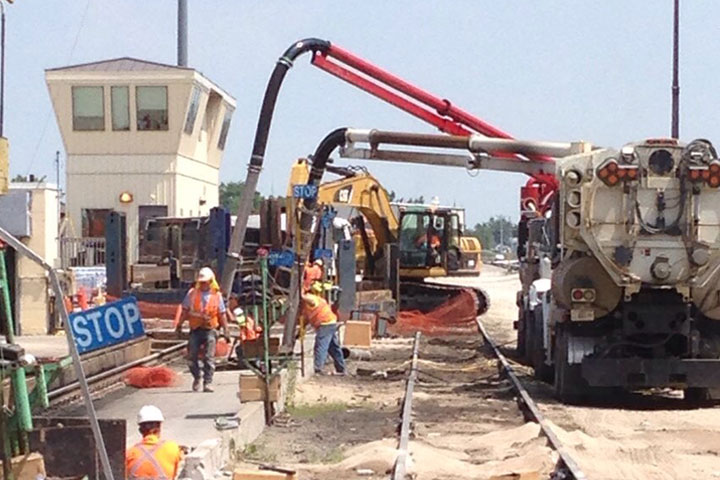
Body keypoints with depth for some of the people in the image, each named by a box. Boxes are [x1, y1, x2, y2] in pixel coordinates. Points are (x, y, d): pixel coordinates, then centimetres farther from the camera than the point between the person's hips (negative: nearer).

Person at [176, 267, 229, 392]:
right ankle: (197, 378, 27)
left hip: (210, 329, -2)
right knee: (193, 356, 5)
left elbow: (222, 314, 7)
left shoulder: (217, 295, 3)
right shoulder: (192, 293, 6)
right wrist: (179, 325, 5)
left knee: (209, 358, -7)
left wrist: (225, 330, 3)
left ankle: (208, 382, -4)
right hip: (195, 330, 2)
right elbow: (185, 311, 11)